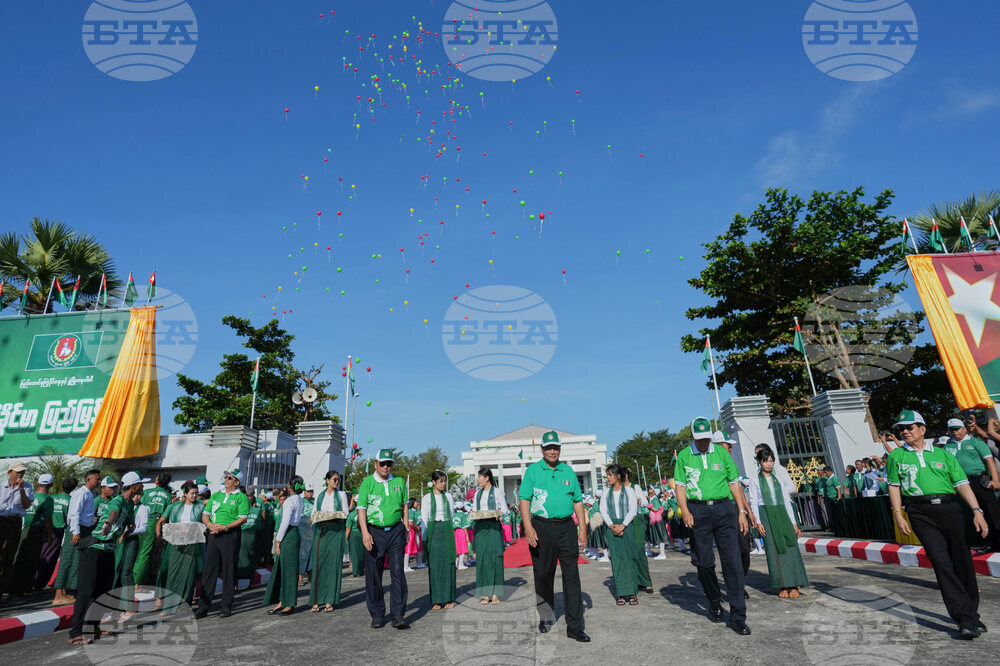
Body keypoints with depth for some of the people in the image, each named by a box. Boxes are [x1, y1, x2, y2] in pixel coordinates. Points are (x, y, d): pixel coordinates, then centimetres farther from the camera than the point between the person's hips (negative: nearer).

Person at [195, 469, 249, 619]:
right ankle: (203, 606, 13)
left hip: (230, 535, -4)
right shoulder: (215, 495, 15)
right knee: (209, 570, 5)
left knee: (229, 571, 2)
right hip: (213, 535, 5)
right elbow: (205, 515, 14)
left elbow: (243, 519, -9)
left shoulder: (241, 497, -2)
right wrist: (210, 525, -6)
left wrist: (225, 527, -17)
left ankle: (227, 606, 12)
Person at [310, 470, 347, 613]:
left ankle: (330, 601, 3)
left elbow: (345, 513, 4)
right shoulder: (320, 495, 13)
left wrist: (334, 514, -12)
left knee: (333, 564, -3)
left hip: (336, 530, -1)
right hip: (321, 530, 2)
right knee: (318, 564, -2)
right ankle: (317, 600, 5)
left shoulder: (341, 494, 8)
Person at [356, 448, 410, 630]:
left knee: (397, 571, -3)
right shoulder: (367, 482, 0)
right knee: (373, 574, 5)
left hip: (396, 531, 1)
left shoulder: (399, 481, 9)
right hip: (374, 532, -1)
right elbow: (361, 509, -5)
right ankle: (377, 615, 20)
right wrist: (365, 532, -16)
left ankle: (398, 616, 4)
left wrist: (406, 529, 12)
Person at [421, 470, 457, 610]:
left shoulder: (448, 496, 9)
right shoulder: (427, 498, 2)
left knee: (448, 563, 1)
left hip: (447, 531, 2)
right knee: (434, 564, -2)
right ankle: (436, 600, 5)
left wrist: (447, 529, 5)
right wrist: (425, 538, -4)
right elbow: (424, 518, 0)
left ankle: (449, 598, 10)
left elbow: (452, 514, 14)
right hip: (433, 531, -2)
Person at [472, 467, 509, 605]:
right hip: (480, 527, 5)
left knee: (494, 557, -5)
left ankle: (495, 594, 2)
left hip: (493, 527, -4)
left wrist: (497, 513, -18)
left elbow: (504, 509, 1)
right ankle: (486, 594, 10)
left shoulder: (497, 491, 2)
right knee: (482, 558, 3)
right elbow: (474, 510, 16)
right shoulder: (478, 493, 16)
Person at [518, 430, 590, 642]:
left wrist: (583, 529, 6)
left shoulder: (568, 471, 10)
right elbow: (524, 500, -3)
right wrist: (528, 527, -13)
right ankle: (546, 617, 31)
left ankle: (575, 626, 8)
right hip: (542, 527, -1)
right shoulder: (532, 471, 2)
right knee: (543, 575, 10)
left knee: (572, 577, 0)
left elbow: (577, 501, 12)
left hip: (567, 527, 2)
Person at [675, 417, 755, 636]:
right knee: (704, 562, 6)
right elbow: (680, 486, 4)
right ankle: (714, 604, 28)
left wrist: (742, 512, 4)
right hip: (698, 512, 0)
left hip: (724, 508, 1)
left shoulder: (721, 453, 8)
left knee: (732, 561, -4)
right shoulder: (684, 456, 4)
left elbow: (734, 484, 11)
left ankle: (738, 616, 3)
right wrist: (685, 511, -9)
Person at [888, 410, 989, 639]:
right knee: (941, 562, -9)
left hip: (949, 508, 2)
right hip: (921, 513, -2)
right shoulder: (897, 456, 9)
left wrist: (977, 511, -5)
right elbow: (894, 486, 8)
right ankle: (966, 618, -6)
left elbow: (962, 484, 7)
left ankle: (972, 613, 21)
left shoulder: (942, 454, 12)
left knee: (962, 560, 5)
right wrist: (898, 515, 0)